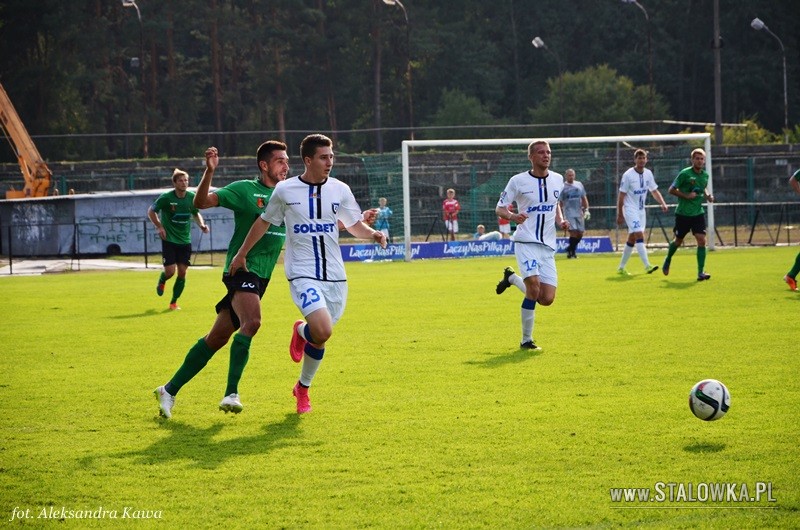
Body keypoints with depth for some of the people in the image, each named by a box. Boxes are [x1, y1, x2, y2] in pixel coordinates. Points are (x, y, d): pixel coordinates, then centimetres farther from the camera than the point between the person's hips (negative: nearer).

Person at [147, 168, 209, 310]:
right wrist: (159, 226, -9)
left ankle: (174, 302, 15)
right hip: (169, 240, -3)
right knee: (170, 271, -9)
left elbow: (196, 214, 17)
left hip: (185, 241, 3)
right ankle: (161, 282, 29)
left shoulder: (192, 197, 0)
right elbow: (151, 211, 1)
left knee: (182, 272, 0)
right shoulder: (166, 198, -11)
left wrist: (202, 225, -1)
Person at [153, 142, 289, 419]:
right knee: (251, 321, -31)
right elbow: (201, 202, -13)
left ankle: (170, 390, 18)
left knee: (217, 338, 9)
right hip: (241, 270, -7)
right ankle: (231, 393, -30)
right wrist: (209, 172, -30)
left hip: (261, 278, 7)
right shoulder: (245, 189, -7)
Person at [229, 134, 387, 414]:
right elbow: (264, 222, 12)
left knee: (320, 336, 7)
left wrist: (372, 233, -7)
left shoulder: (340, 189, 4)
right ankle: (301, 331, 14)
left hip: (335, 276, 4)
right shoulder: (285, 190, -3)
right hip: (303, 274, -4)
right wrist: (241, 254, 19)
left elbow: (355, 225, 15)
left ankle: (303, 387, 32)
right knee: (322, 331, -24)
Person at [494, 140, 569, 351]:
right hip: (526, 242, -5)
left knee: (547, 299, -3)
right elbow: (499, 208, 0)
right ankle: (526, 340, -6)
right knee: (534, 288, -22)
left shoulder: (557, 180, 9)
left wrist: (560, 221, 6)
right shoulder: (518, 181, -4)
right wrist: (513, 216, -22)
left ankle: (512, 278, 26)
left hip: (548, 246, 5)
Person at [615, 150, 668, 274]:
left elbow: (654, 191, 13)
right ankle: (647, 266, -26)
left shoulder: (648, 174, 4)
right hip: (630, 210, -7)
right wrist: (619, 215, -9)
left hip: (641, 210, 7)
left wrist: (662, 203, -4)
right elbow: (621, 196, -9)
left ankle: (621, 267, 20)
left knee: (632, 239, 10)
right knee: (639, 235, -18)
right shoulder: (628, 175, -12)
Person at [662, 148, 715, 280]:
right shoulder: (684, 173, -12)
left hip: (698, 213, 4)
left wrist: (707, 196, 4)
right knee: (678, 241, 11)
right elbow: (671, 190, -8)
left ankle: (701, 272, -9)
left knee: (701, 240, -11)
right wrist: (686, 196, -19)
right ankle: (668, 261, 42)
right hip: (683, 213, -4)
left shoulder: (705, 175, 5)